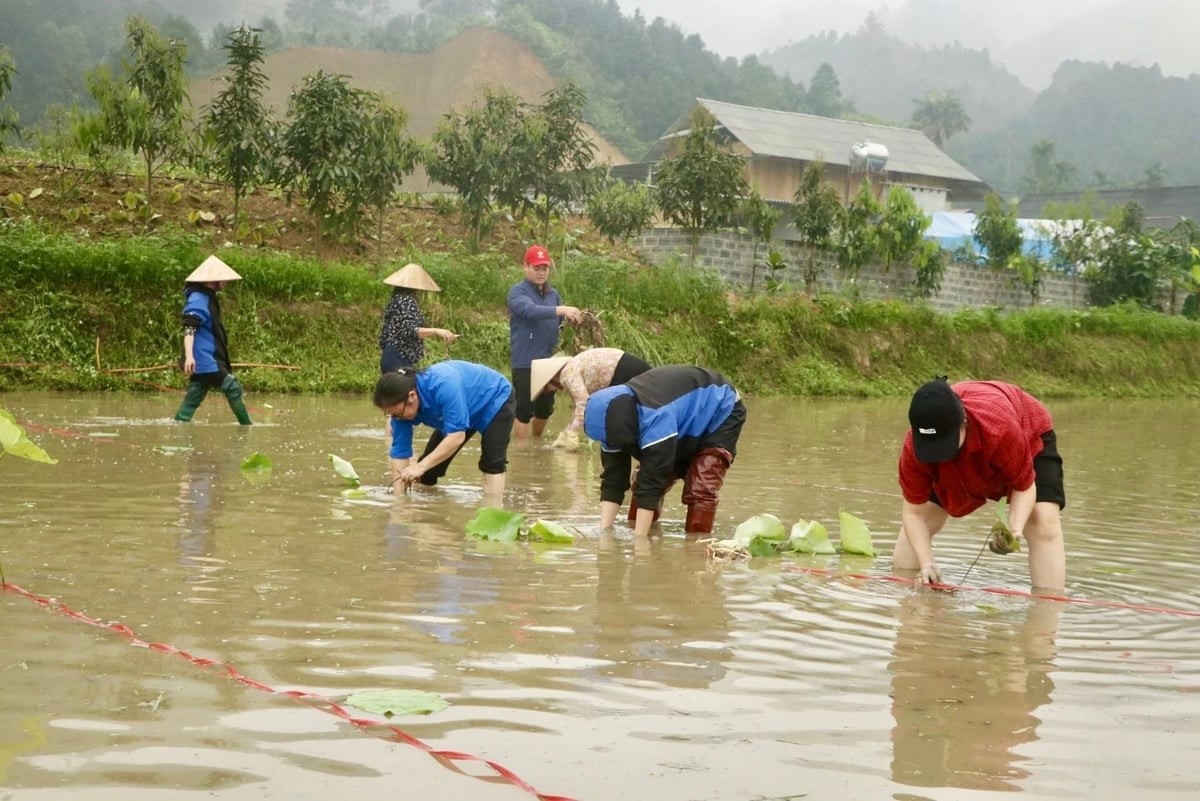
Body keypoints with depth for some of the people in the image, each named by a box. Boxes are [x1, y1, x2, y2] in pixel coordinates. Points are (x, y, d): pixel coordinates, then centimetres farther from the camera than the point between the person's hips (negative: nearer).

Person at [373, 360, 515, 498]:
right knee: (428, 468, 4)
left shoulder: (442, 386, -44)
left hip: (496, 399, -7)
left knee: (492, 464, -22)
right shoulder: (402, 406, -22)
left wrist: (421, 467, -46)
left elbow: (457, 435, -45)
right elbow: (399, 451, -17)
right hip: (465, 411, 7)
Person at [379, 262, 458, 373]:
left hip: (389, 356, 10)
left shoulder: (395, 299, 16)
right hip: (400, 358, -10)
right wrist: (436, 331, -39)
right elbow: (410, 330, -26)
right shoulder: (407, 301, -12)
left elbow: (384, 330, 20)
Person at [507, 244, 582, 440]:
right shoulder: (517, 293, -8)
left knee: (545, 409, 16)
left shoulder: (553, 294, 11)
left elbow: (559, 322, 11)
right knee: (524, 410, -6)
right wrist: (561, 310, -39)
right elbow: (531, 311, -28)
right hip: (525, 363, -6)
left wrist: (574, 320, -11)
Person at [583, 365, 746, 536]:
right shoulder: (615, 421, -19)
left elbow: (652, 480, -44)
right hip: (687, 421, 8)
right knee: (643, 481, -3)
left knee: (700, 490, -24)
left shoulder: (656, 418, -44)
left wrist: (639, 540, -42)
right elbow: (613, 480, -16)